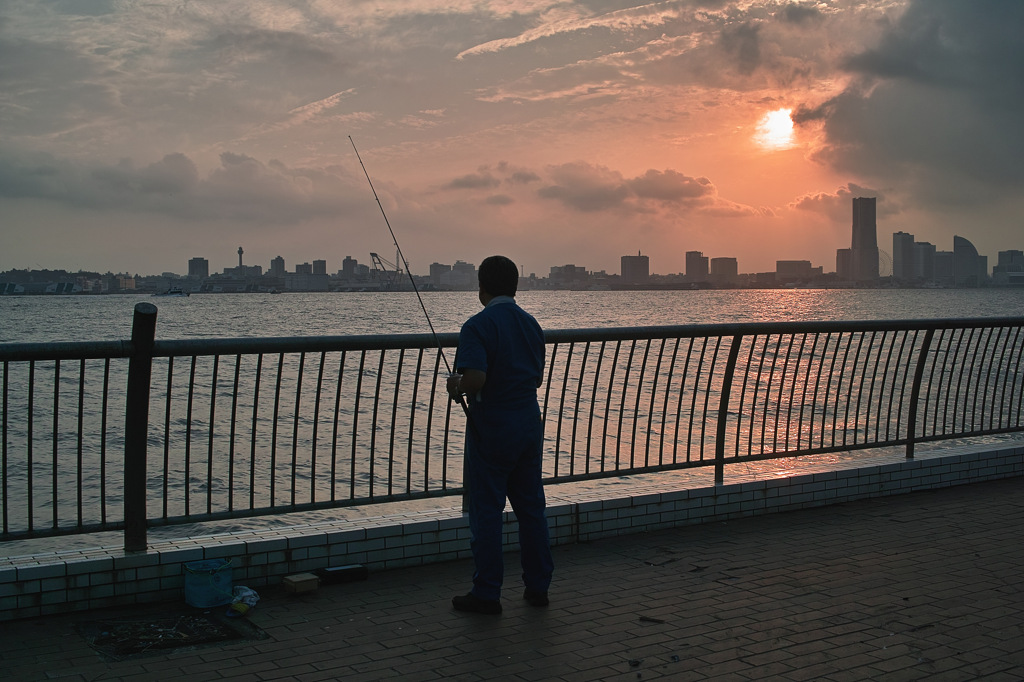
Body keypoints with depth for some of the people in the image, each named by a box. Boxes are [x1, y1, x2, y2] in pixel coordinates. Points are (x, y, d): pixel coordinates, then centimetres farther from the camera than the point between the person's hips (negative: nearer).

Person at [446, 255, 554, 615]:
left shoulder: (479, 325, -14)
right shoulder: (531, 324, 8)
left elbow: (475, 379, -24)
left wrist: (457, 387, -5)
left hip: (492, 426, -6)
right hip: (530, 423, 7)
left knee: (487, 509, 2)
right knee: (531, 506, 12)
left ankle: (487, 593, 7)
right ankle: (538, 587, 18)